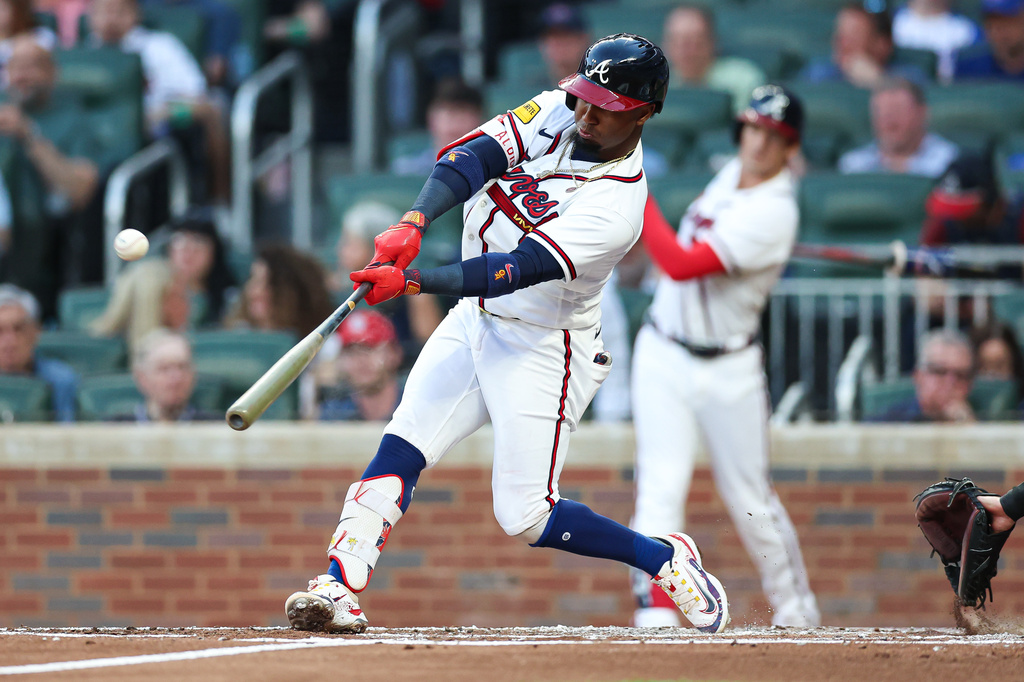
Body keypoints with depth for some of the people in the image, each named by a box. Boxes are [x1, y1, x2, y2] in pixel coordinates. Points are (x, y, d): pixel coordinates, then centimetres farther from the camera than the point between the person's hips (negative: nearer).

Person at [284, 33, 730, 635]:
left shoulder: (618, 203, -25)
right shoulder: (556, 112, -5)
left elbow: (518, 271, -32)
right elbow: (474, 157, -17)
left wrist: (409, 282, -40)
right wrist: (414, 224, -35)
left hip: (544, 349, -6)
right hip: (475, 320, 6)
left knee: (525, 517, -6)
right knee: (400, 449, -10)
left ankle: (666, 559, 13)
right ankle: (339, 589, -15)